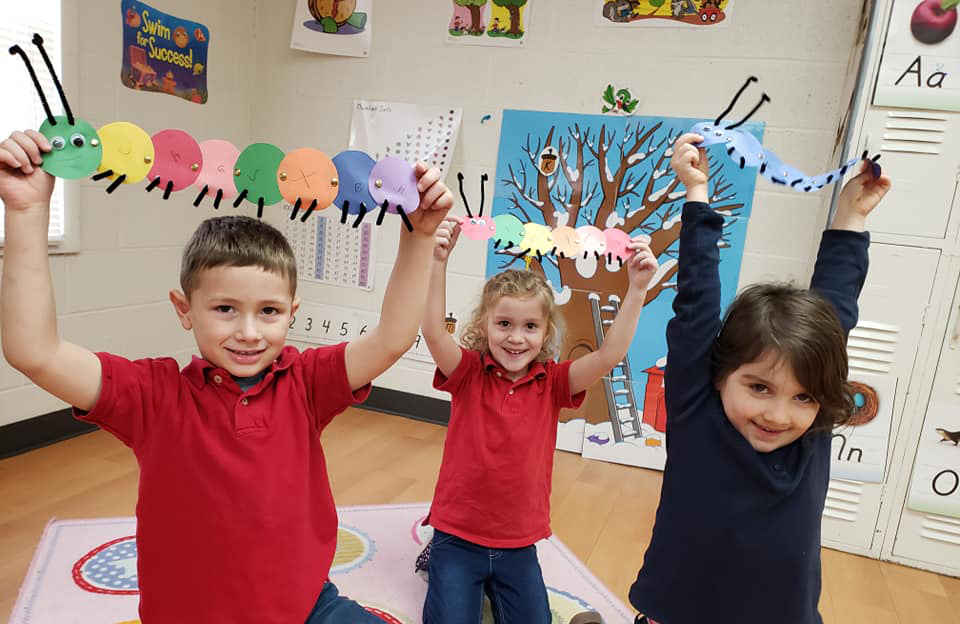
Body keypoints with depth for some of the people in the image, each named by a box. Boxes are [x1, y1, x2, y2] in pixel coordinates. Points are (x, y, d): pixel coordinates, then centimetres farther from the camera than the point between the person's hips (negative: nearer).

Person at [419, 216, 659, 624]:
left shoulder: (552, 383, -6)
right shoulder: (468, 373, -11)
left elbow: (608, 356, -20)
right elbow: (434, 333, -29)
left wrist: (637, 288, -28)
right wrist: (438, 262, -40)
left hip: (519, 545, 2)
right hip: (457, 535, -2)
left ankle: (494, 583, 33)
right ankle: (438, 564, 25)